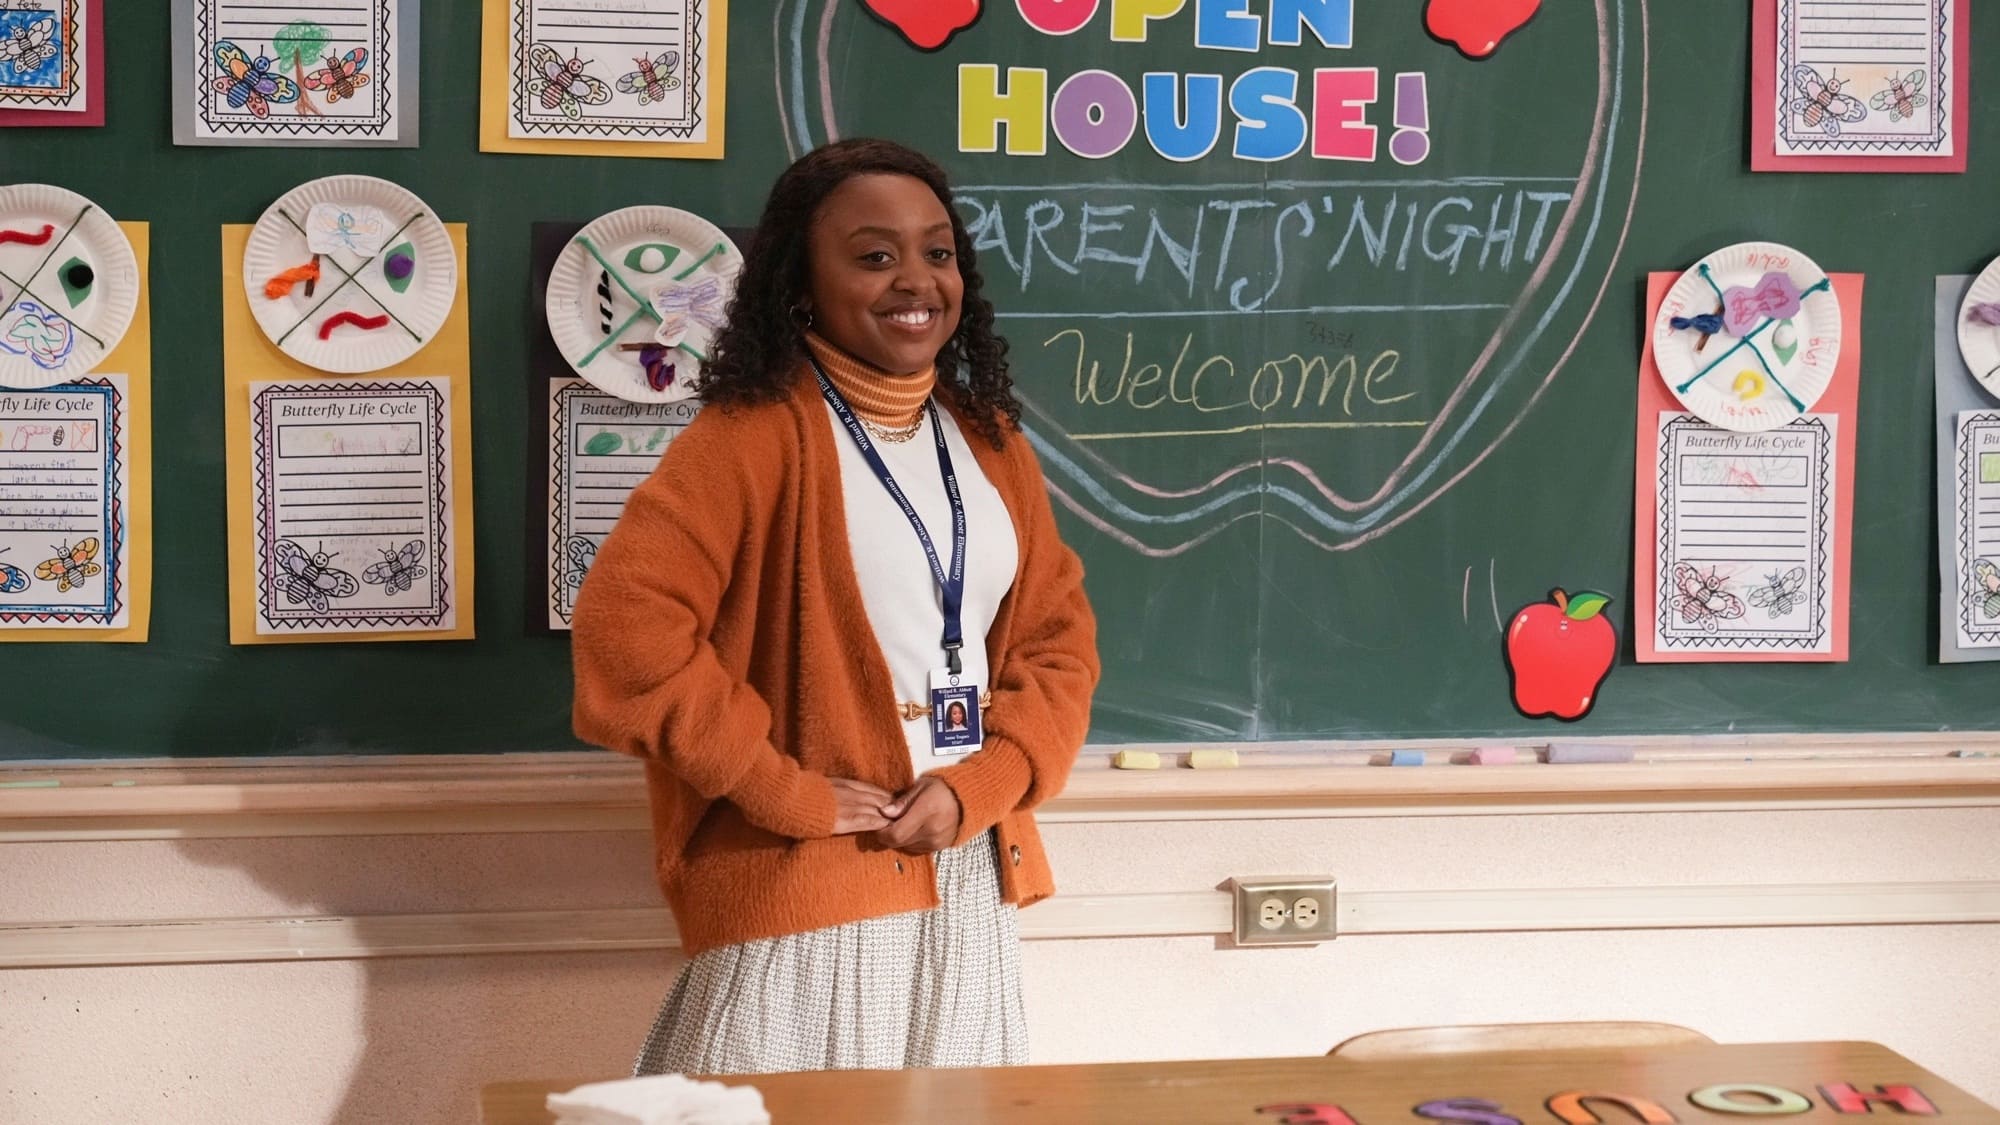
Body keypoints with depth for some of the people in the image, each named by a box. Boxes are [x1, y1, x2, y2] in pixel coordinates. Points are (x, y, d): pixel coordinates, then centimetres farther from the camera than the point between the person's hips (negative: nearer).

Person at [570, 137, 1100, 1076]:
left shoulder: (989, 439, 10)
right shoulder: (757, 430, -11)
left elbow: (1059, 636, 12)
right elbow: (624, 625, -20)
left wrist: (980, 786, -5)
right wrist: (786, 791, -17)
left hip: (972, 885, 6)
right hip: (805, 893, -6)